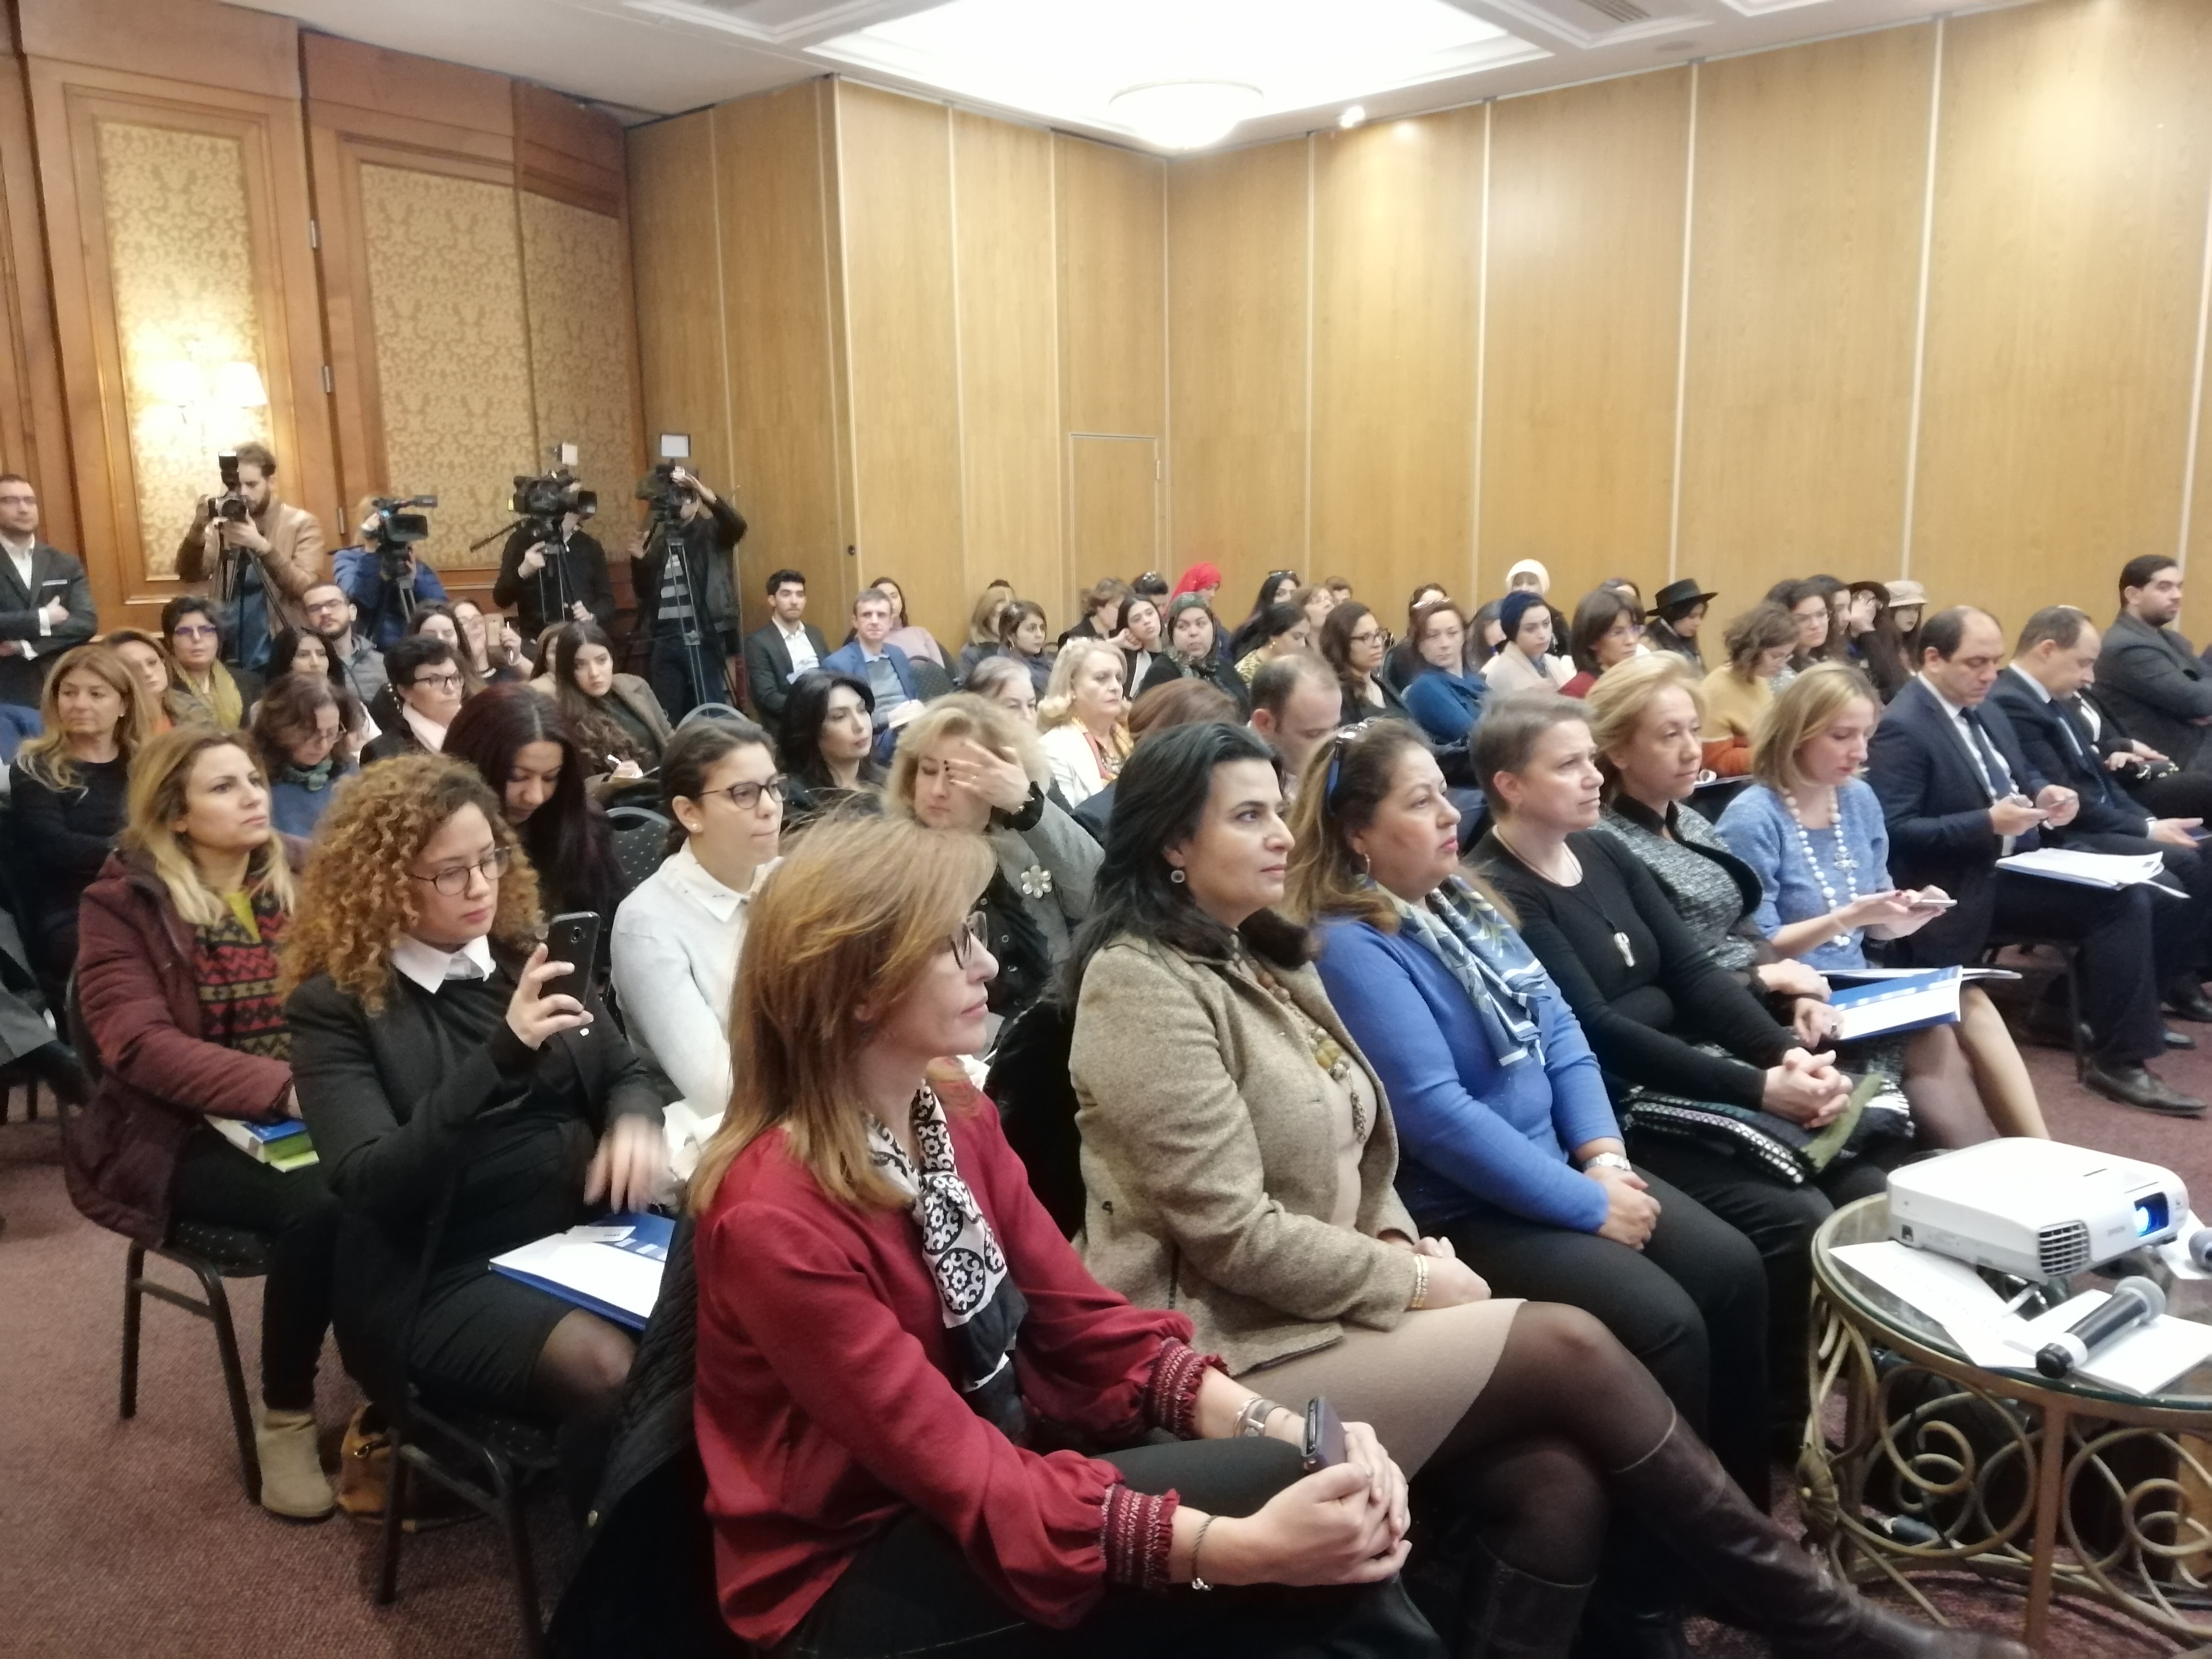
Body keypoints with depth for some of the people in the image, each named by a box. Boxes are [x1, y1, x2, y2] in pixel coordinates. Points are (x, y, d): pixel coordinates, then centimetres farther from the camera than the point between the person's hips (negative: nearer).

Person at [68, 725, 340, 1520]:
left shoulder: (301, 877, 9)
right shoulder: (123, 903, -3)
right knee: (316, 1201, -33)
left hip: (311, 1111, 4)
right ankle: (284, 1418, -12)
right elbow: (141, 1045, -15)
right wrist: (284, 1089, -29)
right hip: (185, 1134, -4)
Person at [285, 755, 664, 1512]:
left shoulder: (527, 957, 9)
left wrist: (633, 1123, -10)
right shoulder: (337, 1004, -5)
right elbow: (369, 1183, -17)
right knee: (614, 1371, -31)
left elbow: (625, 1072, 16)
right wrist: (500, 1057, -30)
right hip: (444, 1277, -4)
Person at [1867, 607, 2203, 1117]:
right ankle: (2118, 1056, -4)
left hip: (2014, 863, 9)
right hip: (1961, 887, -8)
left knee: (2130, 900, -11)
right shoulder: (1902, 727, -17)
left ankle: (2119, 1057, -3)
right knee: (2120, 905, -19)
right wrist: (1988, 823, -27)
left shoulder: (1983, 709, 12)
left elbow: (2022, 773, 24)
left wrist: (2044, 793, -1)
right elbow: (1895, 831, -21)